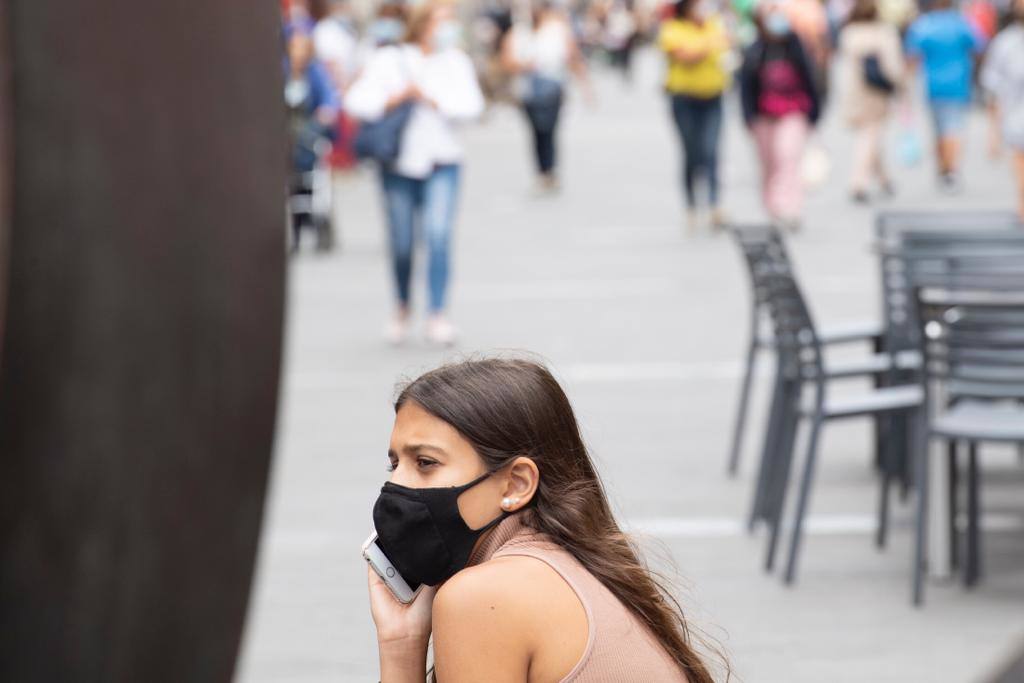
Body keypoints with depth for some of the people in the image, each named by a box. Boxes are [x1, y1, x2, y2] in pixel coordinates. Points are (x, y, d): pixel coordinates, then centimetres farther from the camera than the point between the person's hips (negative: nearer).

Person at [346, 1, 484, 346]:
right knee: (402, 243, 5)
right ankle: (402, 310, 26)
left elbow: (470, 106, -4)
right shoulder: (389, 60, 3)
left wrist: (430, 99, -12)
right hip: (399, 162, 0)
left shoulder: (456, 62, 7)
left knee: (438, 236, -15)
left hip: (441, 162, 0)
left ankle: (437, 316, -13)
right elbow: (357, 102, -3)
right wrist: (394, 99, -16)